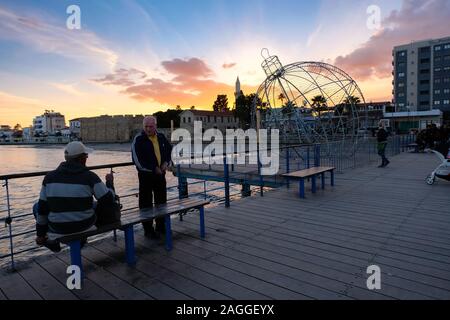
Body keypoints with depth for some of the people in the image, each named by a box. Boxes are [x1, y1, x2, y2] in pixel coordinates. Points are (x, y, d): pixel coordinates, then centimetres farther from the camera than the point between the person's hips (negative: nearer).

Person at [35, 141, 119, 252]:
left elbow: (42, 208, 0)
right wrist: (110, 182, 7)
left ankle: (53, 242, 30)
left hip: (57, 230, 2)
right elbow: (109, 200, -12)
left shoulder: (50, 177, -5)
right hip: (85, 227, -2)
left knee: (37, 206, 28)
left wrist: (40, 234, 11)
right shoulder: (89, 176, -14)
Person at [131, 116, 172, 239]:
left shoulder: (161, 137, 7)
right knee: (146, 203, 1)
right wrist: (153, 169, -16)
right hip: (145, 175, -5)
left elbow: (170, 150, 18)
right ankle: (148, 229, 13)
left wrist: (166, 163, 0)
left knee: (161, 201, 14)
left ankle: (161, 226, 29)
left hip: (160, 174, 6)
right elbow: (137, 160, -15)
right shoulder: (138, 140, -10)